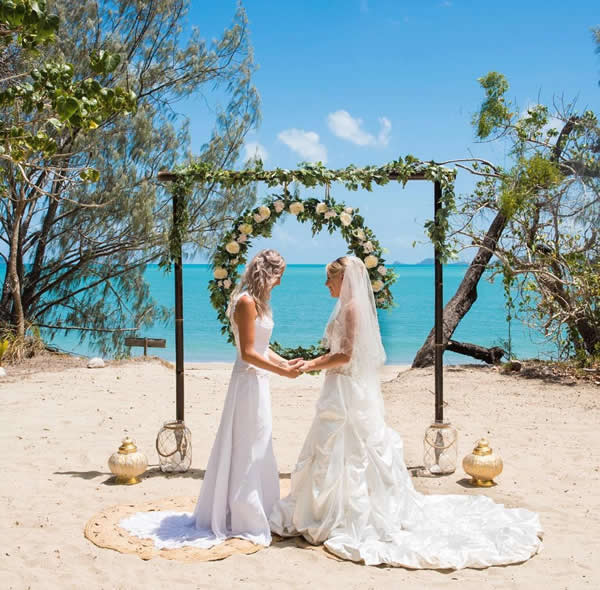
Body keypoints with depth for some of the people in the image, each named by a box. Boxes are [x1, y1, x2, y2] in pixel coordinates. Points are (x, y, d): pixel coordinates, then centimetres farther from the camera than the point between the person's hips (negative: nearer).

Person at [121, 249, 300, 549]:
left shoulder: (257, 302, 14)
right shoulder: (246, 302, -16)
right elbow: (247, 353, -19)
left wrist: (285, 362, 8)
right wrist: (282, 371, -17)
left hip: (258, 381, 10)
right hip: (249, 381, -10)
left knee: (256, 451, 17)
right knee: (246, 451, -1)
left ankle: (253, 512, 30)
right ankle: (243, 518, 10)